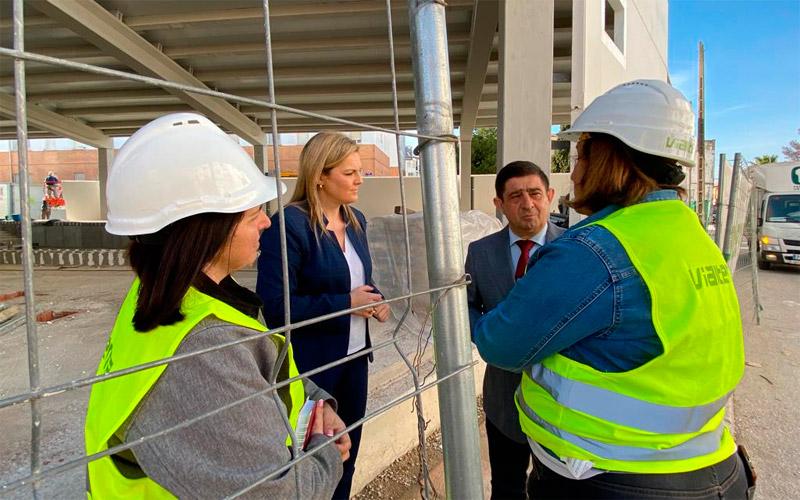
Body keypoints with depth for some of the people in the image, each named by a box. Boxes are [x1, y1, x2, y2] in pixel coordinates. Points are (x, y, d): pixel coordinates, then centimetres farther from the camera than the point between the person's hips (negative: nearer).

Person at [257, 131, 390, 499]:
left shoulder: (355, 220, 6)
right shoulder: (288, 225, -20)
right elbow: (275, 307, -22)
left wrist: (374, 300, -4)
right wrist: (345, 303, -23)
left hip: (353, 356, 7)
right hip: (310, 365, -7)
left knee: (347, 452, 23)